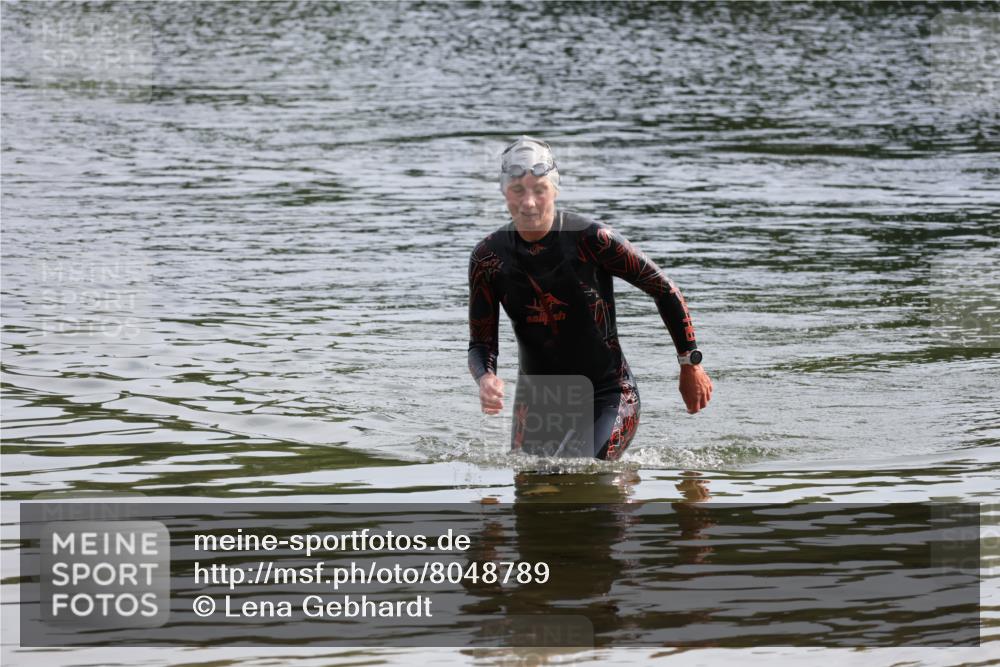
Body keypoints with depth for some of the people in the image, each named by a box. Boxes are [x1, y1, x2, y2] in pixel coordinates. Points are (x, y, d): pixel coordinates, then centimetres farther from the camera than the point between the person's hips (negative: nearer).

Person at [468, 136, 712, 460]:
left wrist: (690, 366, 0)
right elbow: (481, 342, -4)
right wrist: (485, 379, -28)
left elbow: (664, 290, -7)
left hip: (608, 395, -4)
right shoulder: (488, 259, -8)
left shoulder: (592, 239, -19)